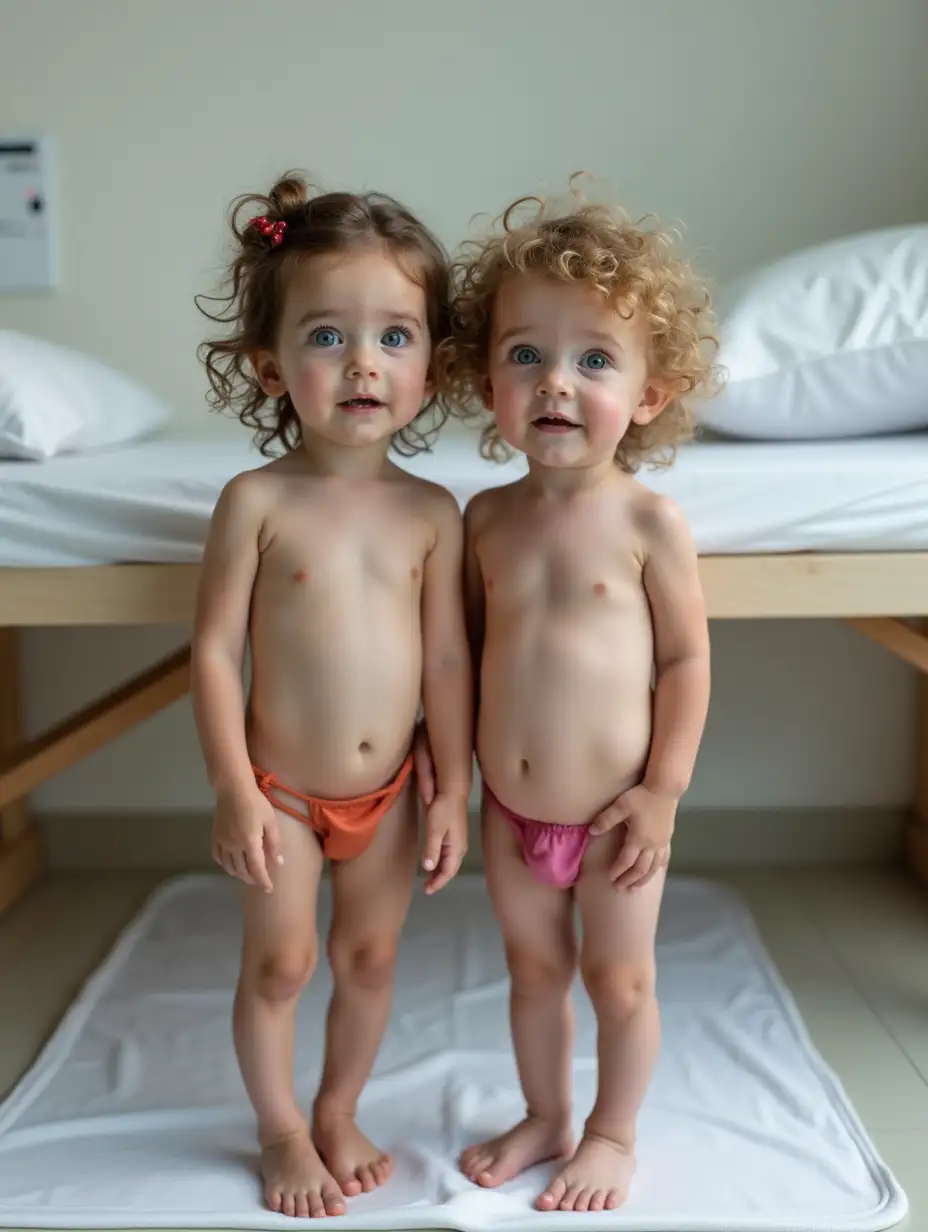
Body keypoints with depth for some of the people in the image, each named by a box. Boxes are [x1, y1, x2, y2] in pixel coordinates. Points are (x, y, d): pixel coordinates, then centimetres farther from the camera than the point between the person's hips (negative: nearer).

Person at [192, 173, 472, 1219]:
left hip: (386, 790, 3)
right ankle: (282, 1132, 36)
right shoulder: (256, 501, -14)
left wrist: (451, 790, -3)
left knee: (369, 956, 17)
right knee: (279, 964, 11)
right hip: (280, 789, -2)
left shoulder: (431, 514, -8)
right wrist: (234, 793, -15)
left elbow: (447, 661, -4)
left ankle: (338, 1115, 42)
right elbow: (214, 652, -13)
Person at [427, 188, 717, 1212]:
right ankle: (544, 1118, 44)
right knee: (532, 969, 22)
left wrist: (663, 790, -12)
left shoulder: (648, 523, -14)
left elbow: (686, 658, -10)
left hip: (611, 812, -4)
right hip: (510, 809, 4)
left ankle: (612, 1134, 38)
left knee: (619, 980, 14)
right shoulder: (485, 518, -3)